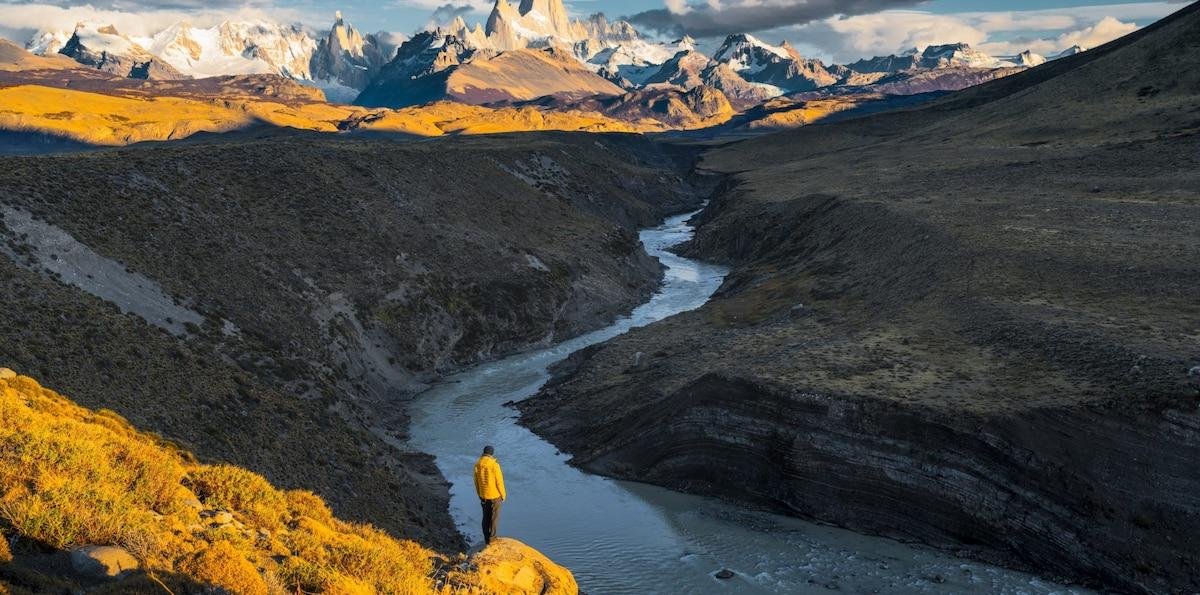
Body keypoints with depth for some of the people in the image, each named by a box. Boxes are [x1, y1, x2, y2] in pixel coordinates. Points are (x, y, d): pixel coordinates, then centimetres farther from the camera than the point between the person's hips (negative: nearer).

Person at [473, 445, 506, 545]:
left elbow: (476, 481, 5)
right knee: (494, 518, 8)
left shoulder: (477, 464, -5)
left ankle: (486, 539, 24)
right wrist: (503, 495, -2)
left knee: (485, 517, 17)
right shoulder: (494, 465, -20)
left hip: (483, 496, 5)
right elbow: (499, 481, -15)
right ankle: (492, 539, 11)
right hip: (495, 495, -5)